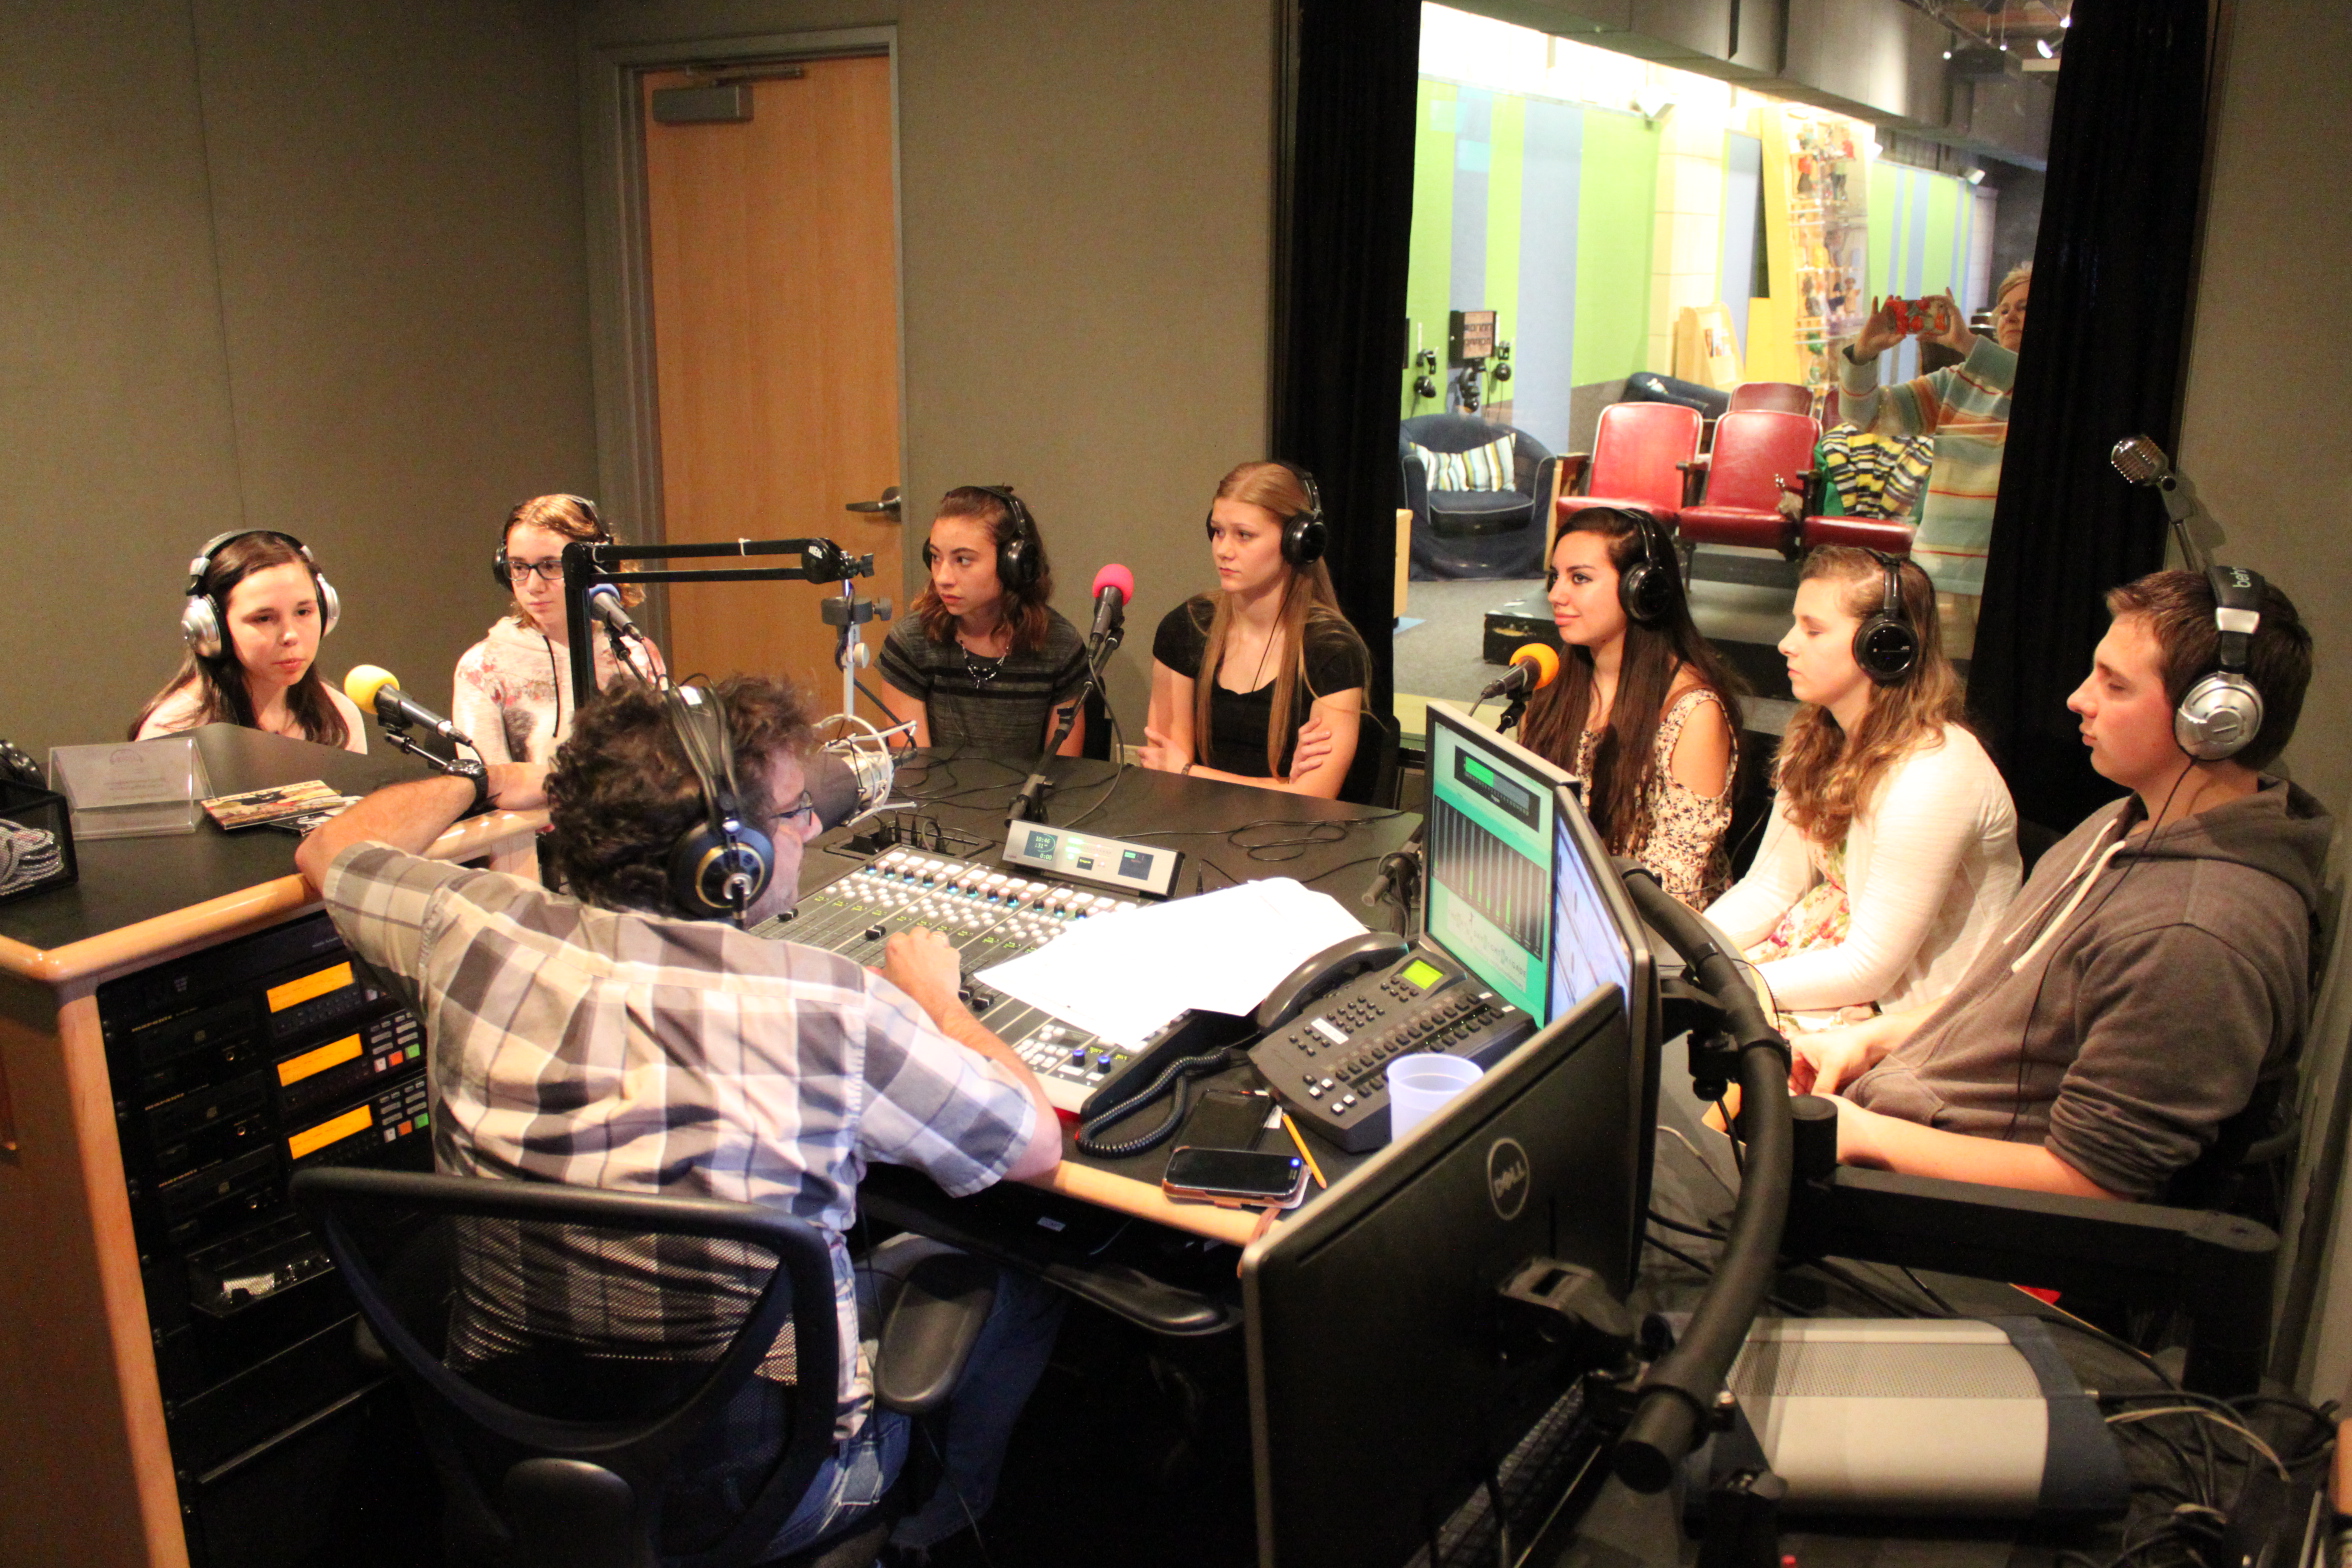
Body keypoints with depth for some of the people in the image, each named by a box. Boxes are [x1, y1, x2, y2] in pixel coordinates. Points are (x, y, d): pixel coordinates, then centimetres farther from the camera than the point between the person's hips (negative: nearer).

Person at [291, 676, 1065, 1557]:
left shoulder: (472, 937, -16)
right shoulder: (828, 1012, -27)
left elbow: (330, 849, 8)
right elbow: (1036, 1142, -11)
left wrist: (492, 782, 24)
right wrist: (936, 1003, 5)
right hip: (763, 1497, -5)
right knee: (1010, 1281, 19)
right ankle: (925, 1529, 44)